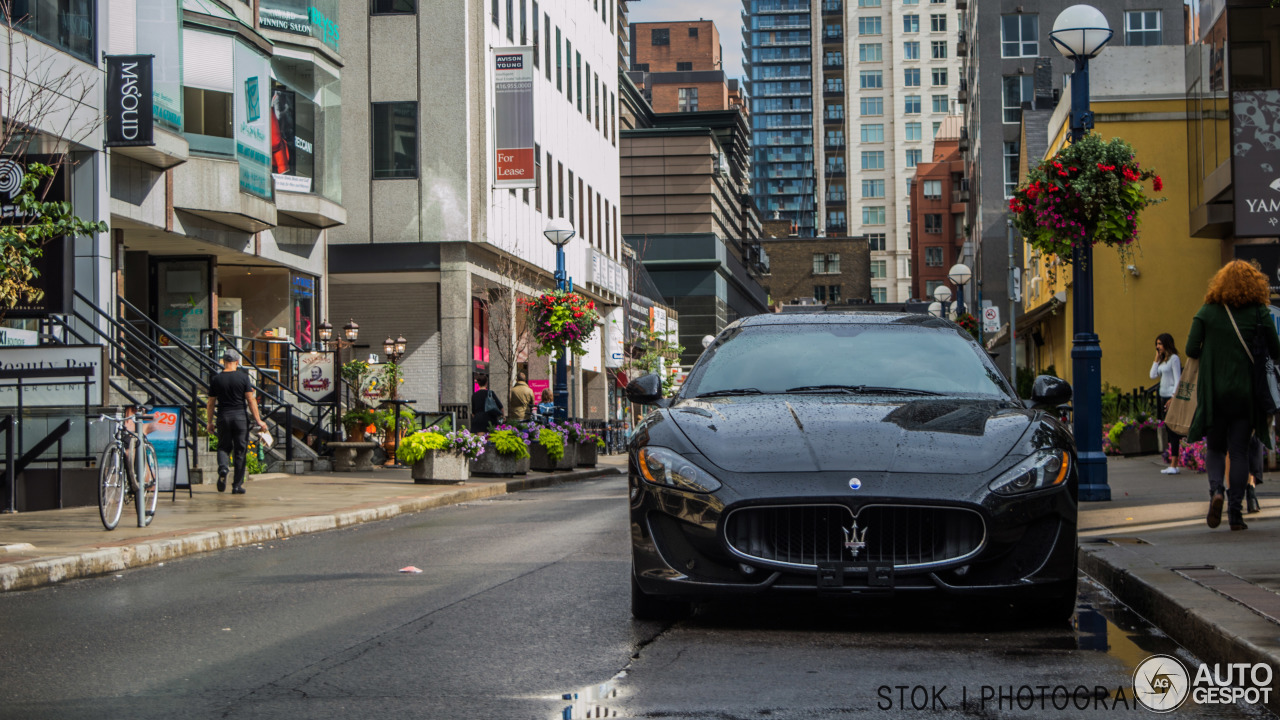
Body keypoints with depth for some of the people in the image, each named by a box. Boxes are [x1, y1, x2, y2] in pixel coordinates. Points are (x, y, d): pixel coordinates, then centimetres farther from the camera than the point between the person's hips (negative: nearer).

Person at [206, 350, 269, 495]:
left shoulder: (216, 379, 1)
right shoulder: (243, 377, -4)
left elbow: (211, 403, 5)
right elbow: (251, 400, -7)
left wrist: (210, 423, 15)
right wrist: (258, 420, -3)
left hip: (223, 417, 1)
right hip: (240, 417, -1)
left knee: (223, 447, 16)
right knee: (240, 451, 6)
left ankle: (223, 467, -16)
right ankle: (237, 485, 7)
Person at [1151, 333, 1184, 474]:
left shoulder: (1174, 359, -8)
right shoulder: (1162, 360, 16)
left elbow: (1178, 380, -12)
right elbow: (1153, 375, 10)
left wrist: (1173, 398, -19)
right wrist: (1157, 358, 9)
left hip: (1172, 397, -9)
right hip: (1163, 397, 9)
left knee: (1173, 431, -10)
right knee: (1168, 431, 8)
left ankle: (1174, 465, -12)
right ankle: (1172, 465, 10)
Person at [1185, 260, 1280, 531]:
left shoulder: (1207, 311, -2)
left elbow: (1191, 349, -4)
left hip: (1213, 392, 0)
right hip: (1245, 392, 0)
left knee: (1215, 448, 15)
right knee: (1239, 450, 7)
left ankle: (1215, 490, -12)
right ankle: (1235, 512, 4)